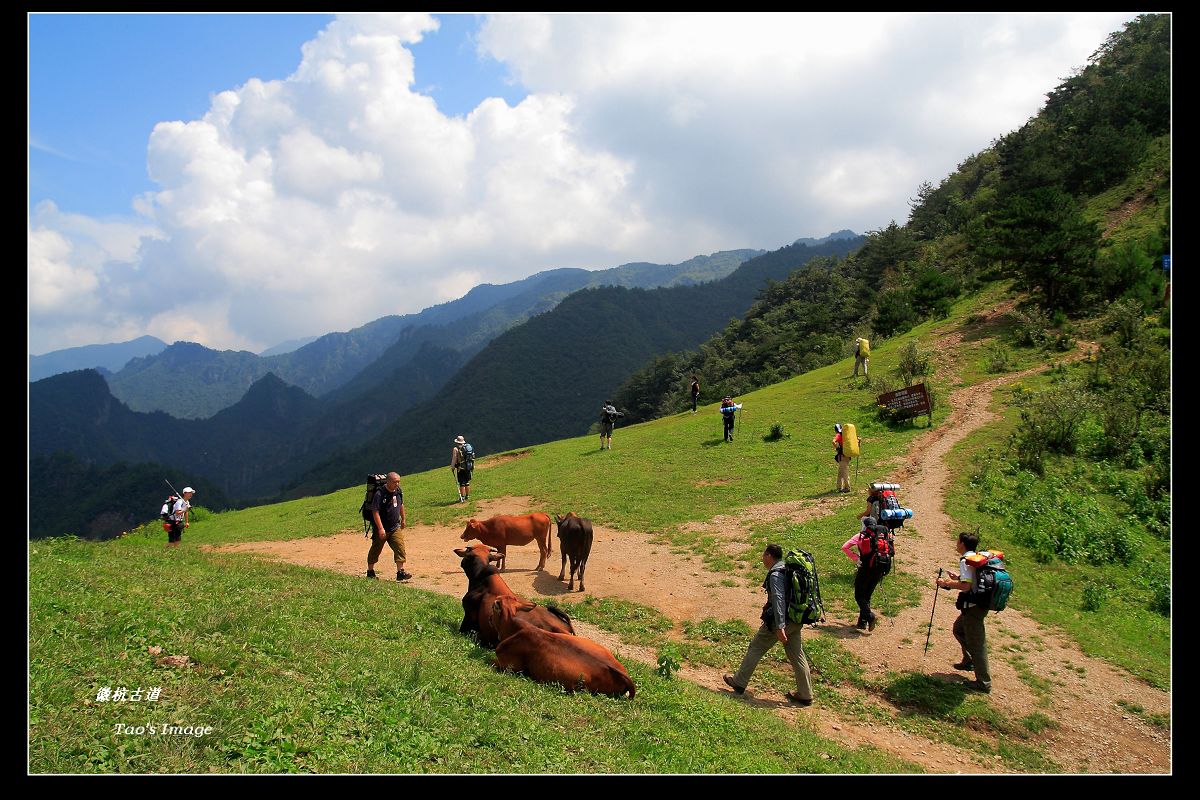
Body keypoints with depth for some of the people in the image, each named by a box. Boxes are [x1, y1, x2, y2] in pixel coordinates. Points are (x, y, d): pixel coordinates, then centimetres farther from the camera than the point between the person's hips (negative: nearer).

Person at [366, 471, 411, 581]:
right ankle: (370, 571, 27)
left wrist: (403, 519, 27)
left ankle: (400, 572, -7)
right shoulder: (380, 494, -20)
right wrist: (380, 528, -26)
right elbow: (375, 511, -22)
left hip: (395, 528, 5)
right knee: (375, 550, 10)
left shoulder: (398, 491, 2)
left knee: (400, 547, -8)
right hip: (382, 529, -5)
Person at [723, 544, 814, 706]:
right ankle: (805, 695, 16)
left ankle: (739, 683, 14)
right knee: (797, 656, 12)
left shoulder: (775, 574, -16)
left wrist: (780, 626, -28)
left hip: (780, 620, -8)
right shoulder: (790, 569, 12)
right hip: (796, 621, 8)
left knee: (755, 648, 5)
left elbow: (779, 600, -24)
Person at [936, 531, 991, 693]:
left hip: (973, 607, -10)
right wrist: (959, 577, 19)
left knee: (976, 643, -3)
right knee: (959, 629, 27)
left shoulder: (965, 561, -17)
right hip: (980, 604, 10)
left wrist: (947, 583, -14)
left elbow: (966, 585, -26)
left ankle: (984, 682, 3)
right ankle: (969, 661, 37)